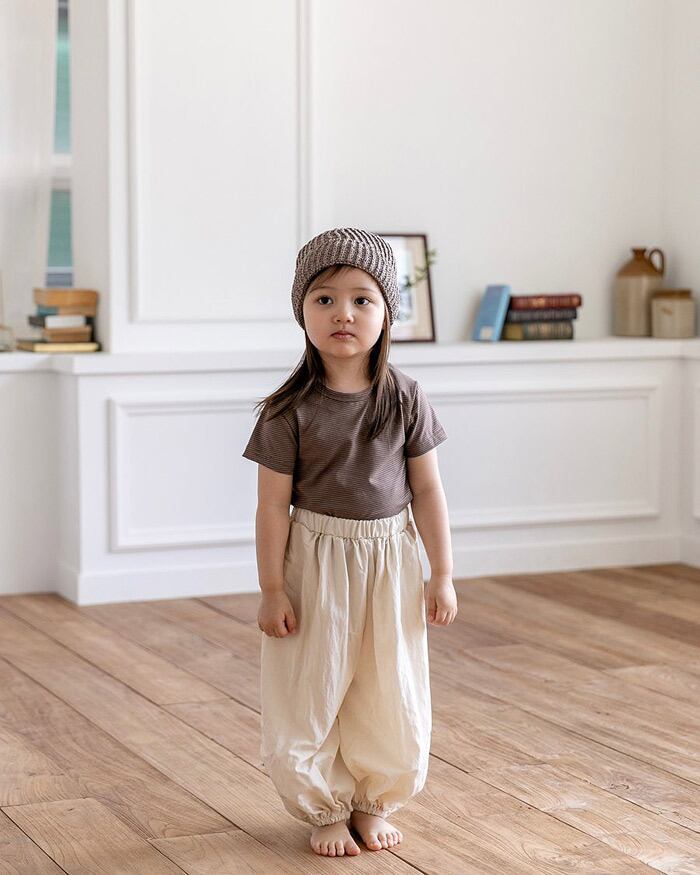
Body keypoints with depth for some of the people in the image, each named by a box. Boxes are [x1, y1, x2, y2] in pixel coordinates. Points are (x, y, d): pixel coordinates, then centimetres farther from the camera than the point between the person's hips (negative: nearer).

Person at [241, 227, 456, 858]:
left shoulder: (405, 399, -6)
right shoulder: (291, 409, -12)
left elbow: (428, 489, 0)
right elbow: (274, 503, -8)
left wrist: (442, 575, 0)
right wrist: (272, 589, -9)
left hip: (391, 559, 2)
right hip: (315, 559, -2)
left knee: (391, 692, 11)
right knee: (310, 693, 6)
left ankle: (374, 804, 32)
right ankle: (325, 809, 27)